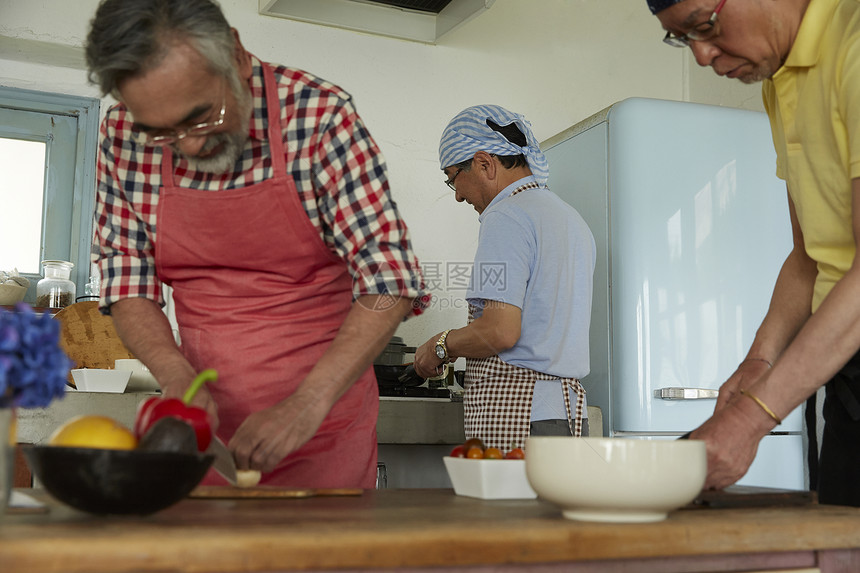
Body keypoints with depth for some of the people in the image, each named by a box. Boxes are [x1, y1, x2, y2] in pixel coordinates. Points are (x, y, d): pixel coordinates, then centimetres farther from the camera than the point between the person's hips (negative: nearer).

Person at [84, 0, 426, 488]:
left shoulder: (320, 115, -17)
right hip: (204, 420, 3)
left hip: (322, 418, -3)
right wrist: (177, 376, -16)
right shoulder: (124, 135, -6)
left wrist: (308, 403, -28)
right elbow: (126, 275, 2)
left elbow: (390, 279, -18)